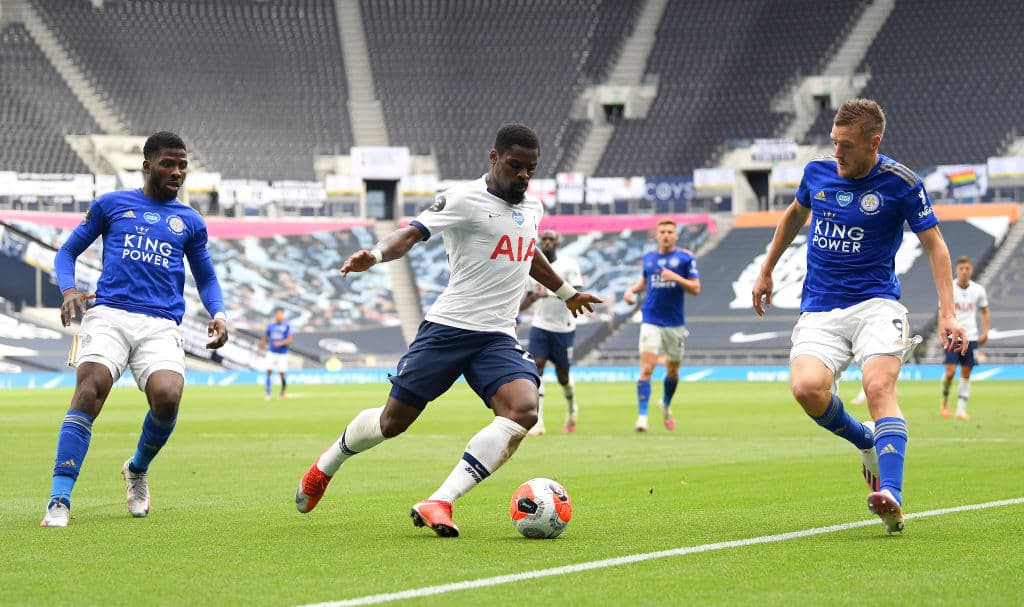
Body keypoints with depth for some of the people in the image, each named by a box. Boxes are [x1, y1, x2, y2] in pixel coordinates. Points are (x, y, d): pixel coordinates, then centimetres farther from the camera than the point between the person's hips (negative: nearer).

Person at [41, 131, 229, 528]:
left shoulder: (189, 222, 21)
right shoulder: (110, 205, 16)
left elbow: (206, 278, 29)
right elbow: (67, 252, 18)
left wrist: (218, 314, 8)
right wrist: (68, 290, -4)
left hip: (162, 326, 2)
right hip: (109, 314, -1)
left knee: (167, 396, -26)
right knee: (90, 388, -27)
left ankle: (137, 470, 8)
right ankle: (59, 502, -29)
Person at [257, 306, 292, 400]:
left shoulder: (287, 326, 0)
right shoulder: (270, 326, 8)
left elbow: (289, 339, -7)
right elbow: (265, 339, 17)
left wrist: (281, 343, -23)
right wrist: (260, 349, 13)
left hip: (282, 353, -2)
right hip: (271, 352, 2)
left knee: (282, 373, -1)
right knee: (269, 371, -12)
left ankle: (284, 390, 26)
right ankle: (268, 393, -8)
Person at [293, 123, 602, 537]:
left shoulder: (532, 208, 14)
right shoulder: (465, 199, -8)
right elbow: (412, 232, -19)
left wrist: (566, 292, 49)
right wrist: (376, 255, -40)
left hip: (498, 339, 5)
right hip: (448, 328, -5)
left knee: (524, 411, -23)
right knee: (394, 420, 1)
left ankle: (438, 504, -26)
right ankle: (325, 467, 33)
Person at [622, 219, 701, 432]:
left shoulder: (685, 258, -2)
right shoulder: (649, 258, 8)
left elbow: (696, 288, -6)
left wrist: (676, 277, -20)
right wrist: (632, 290, 8)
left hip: (675, 323, 0)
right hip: (651, 321, 0)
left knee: (672, 371, 13)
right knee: (646, 369, -14)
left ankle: (666, 406, 40)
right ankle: (642, 416, -16)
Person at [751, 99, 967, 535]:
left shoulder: (900, 183, -6)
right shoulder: (817, 172, 6)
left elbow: (934, 245, -1)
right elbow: (795, 214, 28)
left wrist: (947, 312, -11)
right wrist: (766, 271, 31)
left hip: (874, 304, -3)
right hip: (819, 311, 3)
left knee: (880, 388, -28)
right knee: (807, 388, -24)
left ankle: (892, 498, -40)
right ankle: (867, 442, 5)